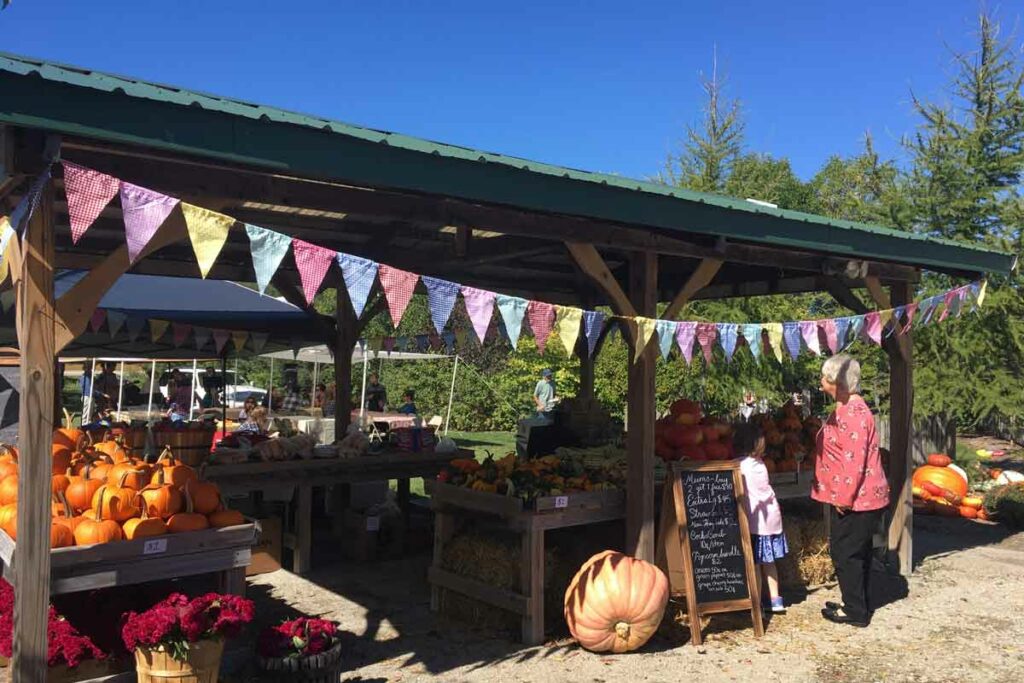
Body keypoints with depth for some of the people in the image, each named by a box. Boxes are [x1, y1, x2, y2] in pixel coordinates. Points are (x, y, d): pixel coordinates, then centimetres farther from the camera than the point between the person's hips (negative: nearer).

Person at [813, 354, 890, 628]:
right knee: (857, 552, 17)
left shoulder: (852, 412, -21)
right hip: (859, 497, 10)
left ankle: (856, 611, 10)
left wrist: (844, 498, -22)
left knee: (846, 553, 0)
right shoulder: (846, 408, 14)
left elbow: (854, 460, -25)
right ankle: (858, 605, 28)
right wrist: (842, 497, 22)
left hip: (855, 499, -10)